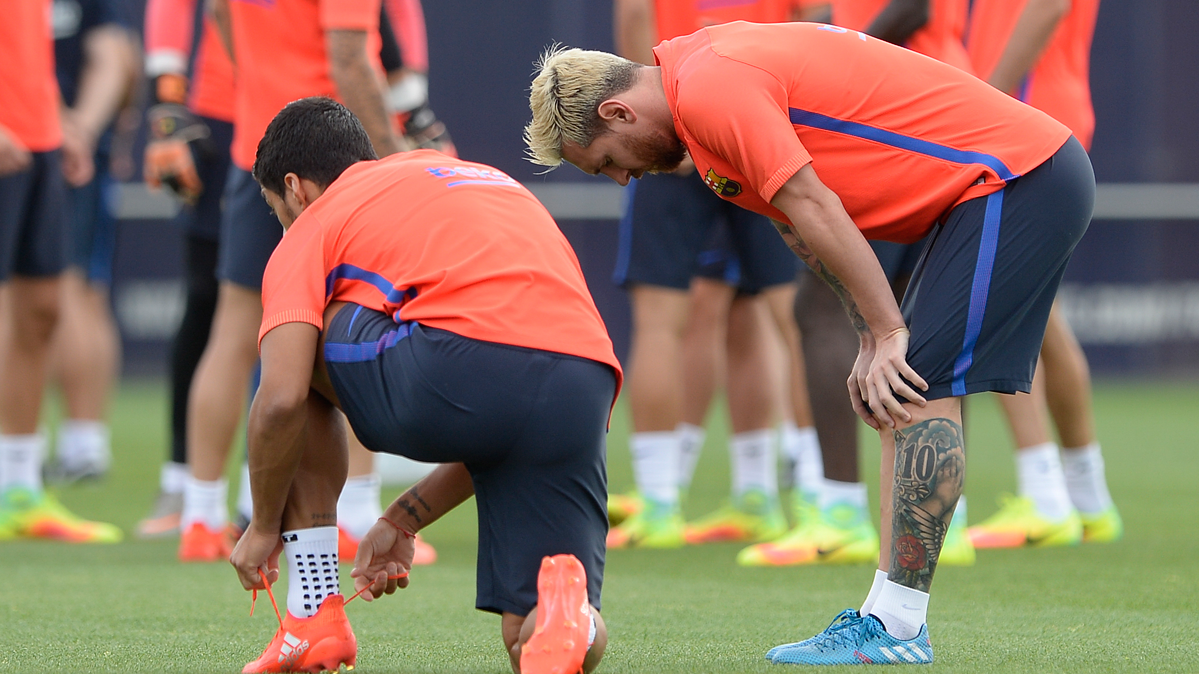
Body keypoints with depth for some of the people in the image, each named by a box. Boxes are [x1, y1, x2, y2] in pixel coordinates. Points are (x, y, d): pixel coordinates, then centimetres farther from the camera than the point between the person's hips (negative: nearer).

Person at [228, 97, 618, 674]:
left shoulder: (315, 222, 18)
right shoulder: (491, 180, 38)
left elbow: (281, 401, 3)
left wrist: (263, 528, 19)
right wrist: (403, 521, 42)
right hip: (588, 386, 5)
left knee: (299, 358, 26)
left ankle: (314, 616, 24)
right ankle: (564, 606, -18)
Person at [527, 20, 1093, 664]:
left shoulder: (707, 91, -16)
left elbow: (813, 207, -20)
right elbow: (804, 225, 16)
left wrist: (887, 335, -17)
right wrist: (872, 340, 8)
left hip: (1017, 176, -10)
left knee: (923, 390, -13)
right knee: (908, 392, 8)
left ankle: (896, 628, -14)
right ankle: (888, 617, 7)